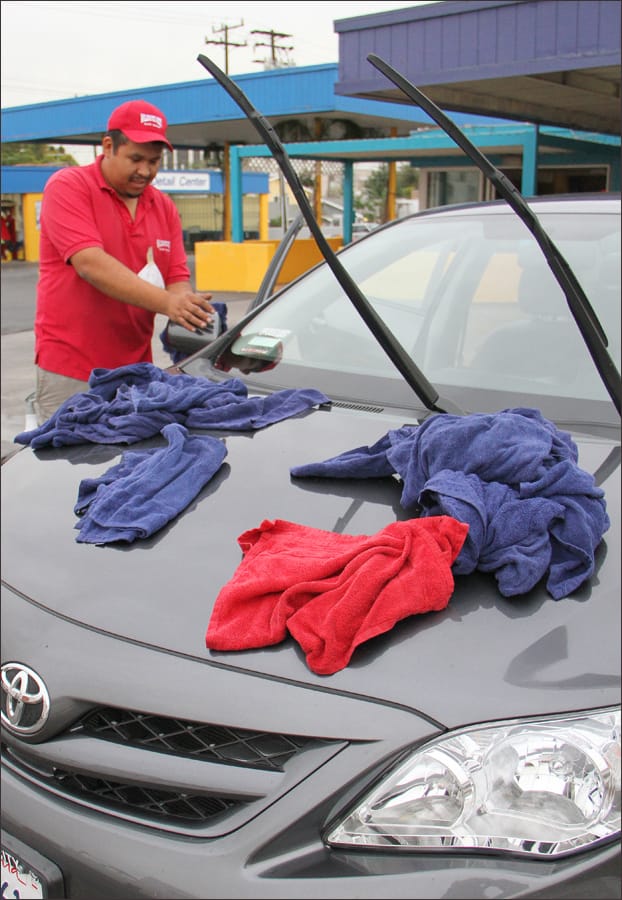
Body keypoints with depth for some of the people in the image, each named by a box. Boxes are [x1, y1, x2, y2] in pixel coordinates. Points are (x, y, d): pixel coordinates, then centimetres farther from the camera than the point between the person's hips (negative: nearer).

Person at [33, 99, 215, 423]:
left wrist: (187, 310, -20)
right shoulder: (68, 186, -6)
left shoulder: (164, 208, 12)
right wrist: (166, 302, -30)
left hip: (135, 368, 5)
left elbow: (178, 279, 6)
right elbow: (91, 264, -20)